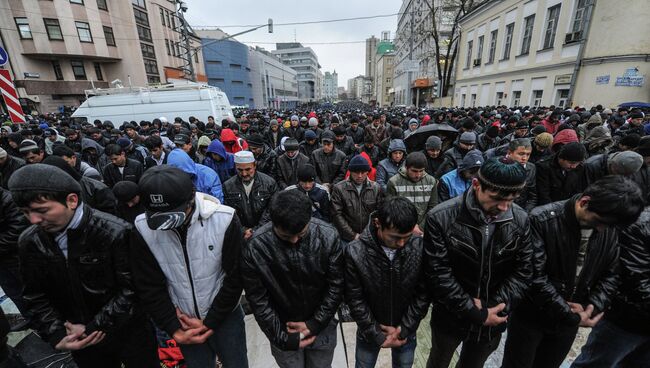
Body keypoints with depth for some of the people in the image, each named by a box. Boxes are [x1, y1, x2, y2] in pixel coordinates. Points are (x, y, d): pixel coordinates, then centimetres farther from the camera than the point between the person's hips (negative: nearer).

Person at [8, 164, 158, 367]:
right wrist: (57, 335, -9)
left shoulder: (115, 233, -23)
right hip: (81, 341, 4)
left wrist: (92, 328, -16)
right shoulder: (30, 242, -7)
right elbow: (36, 297, 2)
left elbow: (131, 290, -19)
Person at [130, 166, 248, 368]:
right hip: (184, 322, 2)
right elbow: (149, 287, -6)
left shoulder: (224, 220, -25)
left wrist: (210, 323, -10)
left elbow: (235, 279, -15)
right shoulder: (143, 228, -16)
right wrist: (174, 328, -7)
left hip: (225, 316, -1)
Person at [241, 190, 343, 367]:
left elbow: (336, 285, -12)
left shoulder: (328, 236, -22)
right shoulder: (255, 247, -23)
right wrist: (282, 337, -11)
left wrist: (315, 324, -12)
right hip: (282, 328, -1)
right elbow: (258, 299, -13)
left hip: (322, 326, 1)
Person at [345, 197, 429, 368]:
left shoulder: (420, 248, -22)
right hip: (370, 331, -1)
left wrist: (404, 329, -10)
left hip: (406, 330, 1)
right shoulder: (355, 252, -26)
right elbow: (355, 300, -15)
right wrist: (378, 335, -11)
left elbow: (423, 294, -11)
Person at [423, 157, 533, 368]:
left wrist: (494, 307, -16)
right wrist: (476, 313, -19)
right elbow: (438, 274, -21)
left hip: (492, 319, 3)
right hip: (450, 317, -2)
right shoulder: (441, 218, -24)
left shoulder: (520, 220, -11)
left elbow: (523, 270, -6)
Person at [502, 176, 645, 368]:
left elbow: (612, 274, 3)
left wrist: (592, 307, -10)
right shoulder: (542, 220, -24)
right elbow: (535, 277, -24)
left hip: (569, 320, 5)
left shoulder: (610, 228, -6)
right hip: (531, 316, -4)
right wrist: (571, 316, -17)